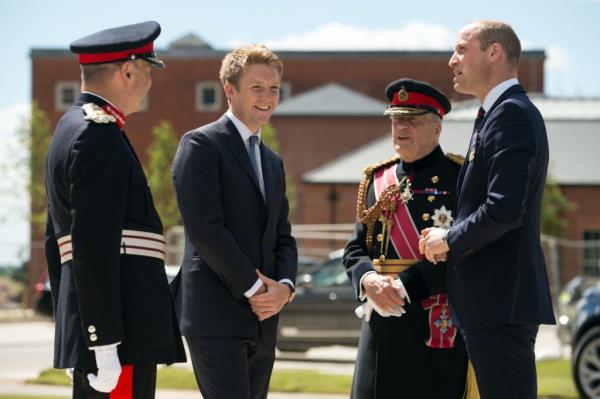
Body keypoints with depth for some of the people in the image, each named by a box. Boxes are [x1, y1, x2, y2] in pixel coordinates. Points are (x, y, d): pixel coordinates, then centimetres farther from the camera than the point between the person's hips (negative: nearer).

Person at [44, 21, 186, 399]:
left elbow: (55, 241, 24)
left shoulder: (72, 131, 20)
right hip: (118, 334, -10)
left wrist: (71, 333, 26)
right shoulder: (100, 137, -13)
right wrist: (103, 346, -22)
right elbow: (93, 249, -20)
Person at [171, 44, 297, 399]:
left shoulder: (273, 161, 21)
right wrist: (253, 287, -12)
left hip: (262, 319, 8)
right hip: (216, 316, -8)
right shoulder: (201, 144, -4)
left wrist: (284, 286, -2)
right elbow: (204, 228, -14)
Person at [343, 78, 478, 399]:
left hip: (441, 328, -5)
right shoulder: (377, 180, 16)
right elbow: (355, 248, 15)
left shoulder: (459, 178, -3)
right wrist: (368, 281, -8)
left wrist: (405, 287, -18)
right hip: (382, 322, 5)